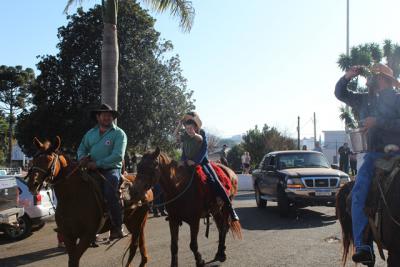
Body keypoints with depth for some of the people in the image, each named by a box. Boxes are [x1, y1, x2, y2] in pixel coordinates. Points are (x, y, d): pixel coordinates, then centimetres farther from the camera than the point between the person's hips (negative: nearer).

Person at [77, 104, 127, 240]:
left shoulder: (119, 133, -1)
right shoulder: (91, 133, 17)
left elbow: (118, 156, -12)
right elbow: (82, 148, 19)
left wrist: (98, 164, -19)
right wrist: (82, 157, -6)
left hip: (111, 169, -5)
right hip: (92, 169, 5)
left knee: (109, 192, -29)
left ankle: (117, 228, -21)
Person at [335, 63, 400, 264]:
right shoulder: (365, 100, 22)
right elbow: (340, 93, 30)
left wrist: (378, 121, -16)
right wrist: (347, 77, 15)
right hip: (373, 155, 4)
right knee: (358, 193, -18)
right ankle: (363, 247, -25)